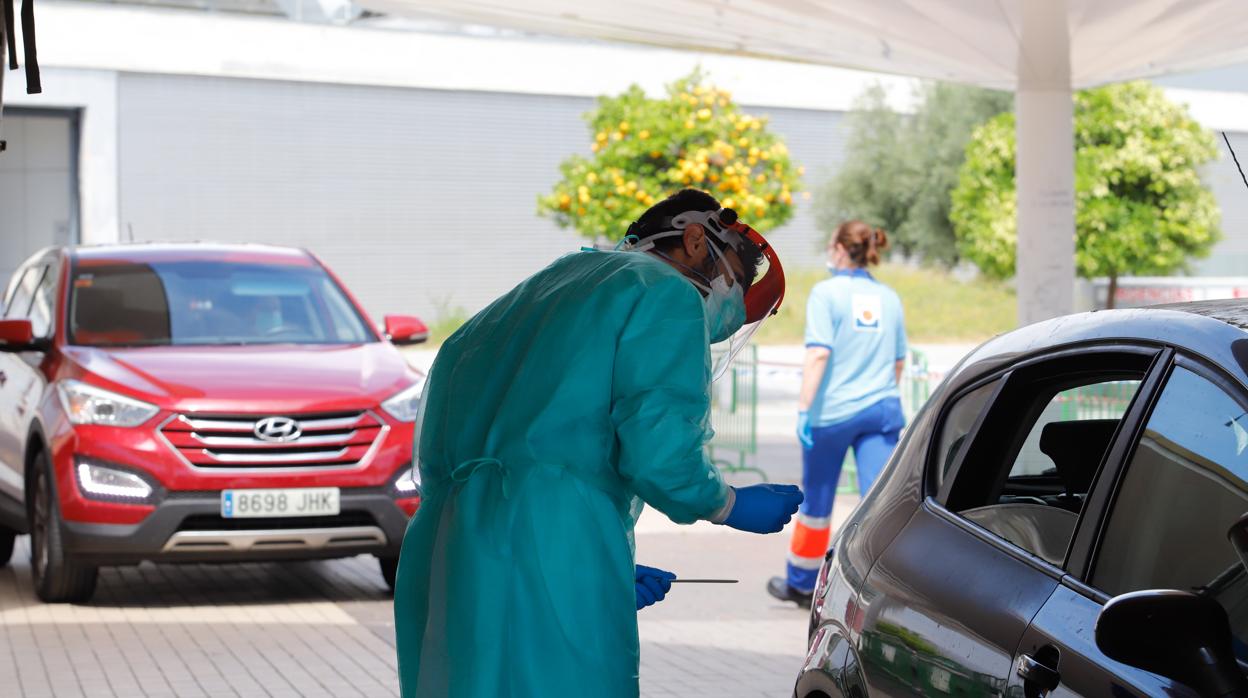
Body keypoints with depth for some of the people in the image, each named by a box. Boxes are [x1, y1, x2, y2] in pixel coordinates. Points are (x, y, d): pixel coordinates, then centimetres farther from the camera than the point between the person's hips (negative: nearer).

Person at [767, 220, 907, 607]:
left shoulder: (827, 292, -6)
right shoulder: (889, 298, 10)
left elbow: (818, 354, -15)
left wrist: (804, 407, -16)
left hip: (834, 411, -3)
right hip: (882, 410, 4)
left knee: (816, 501, 12)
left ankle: (801, 582, 29)